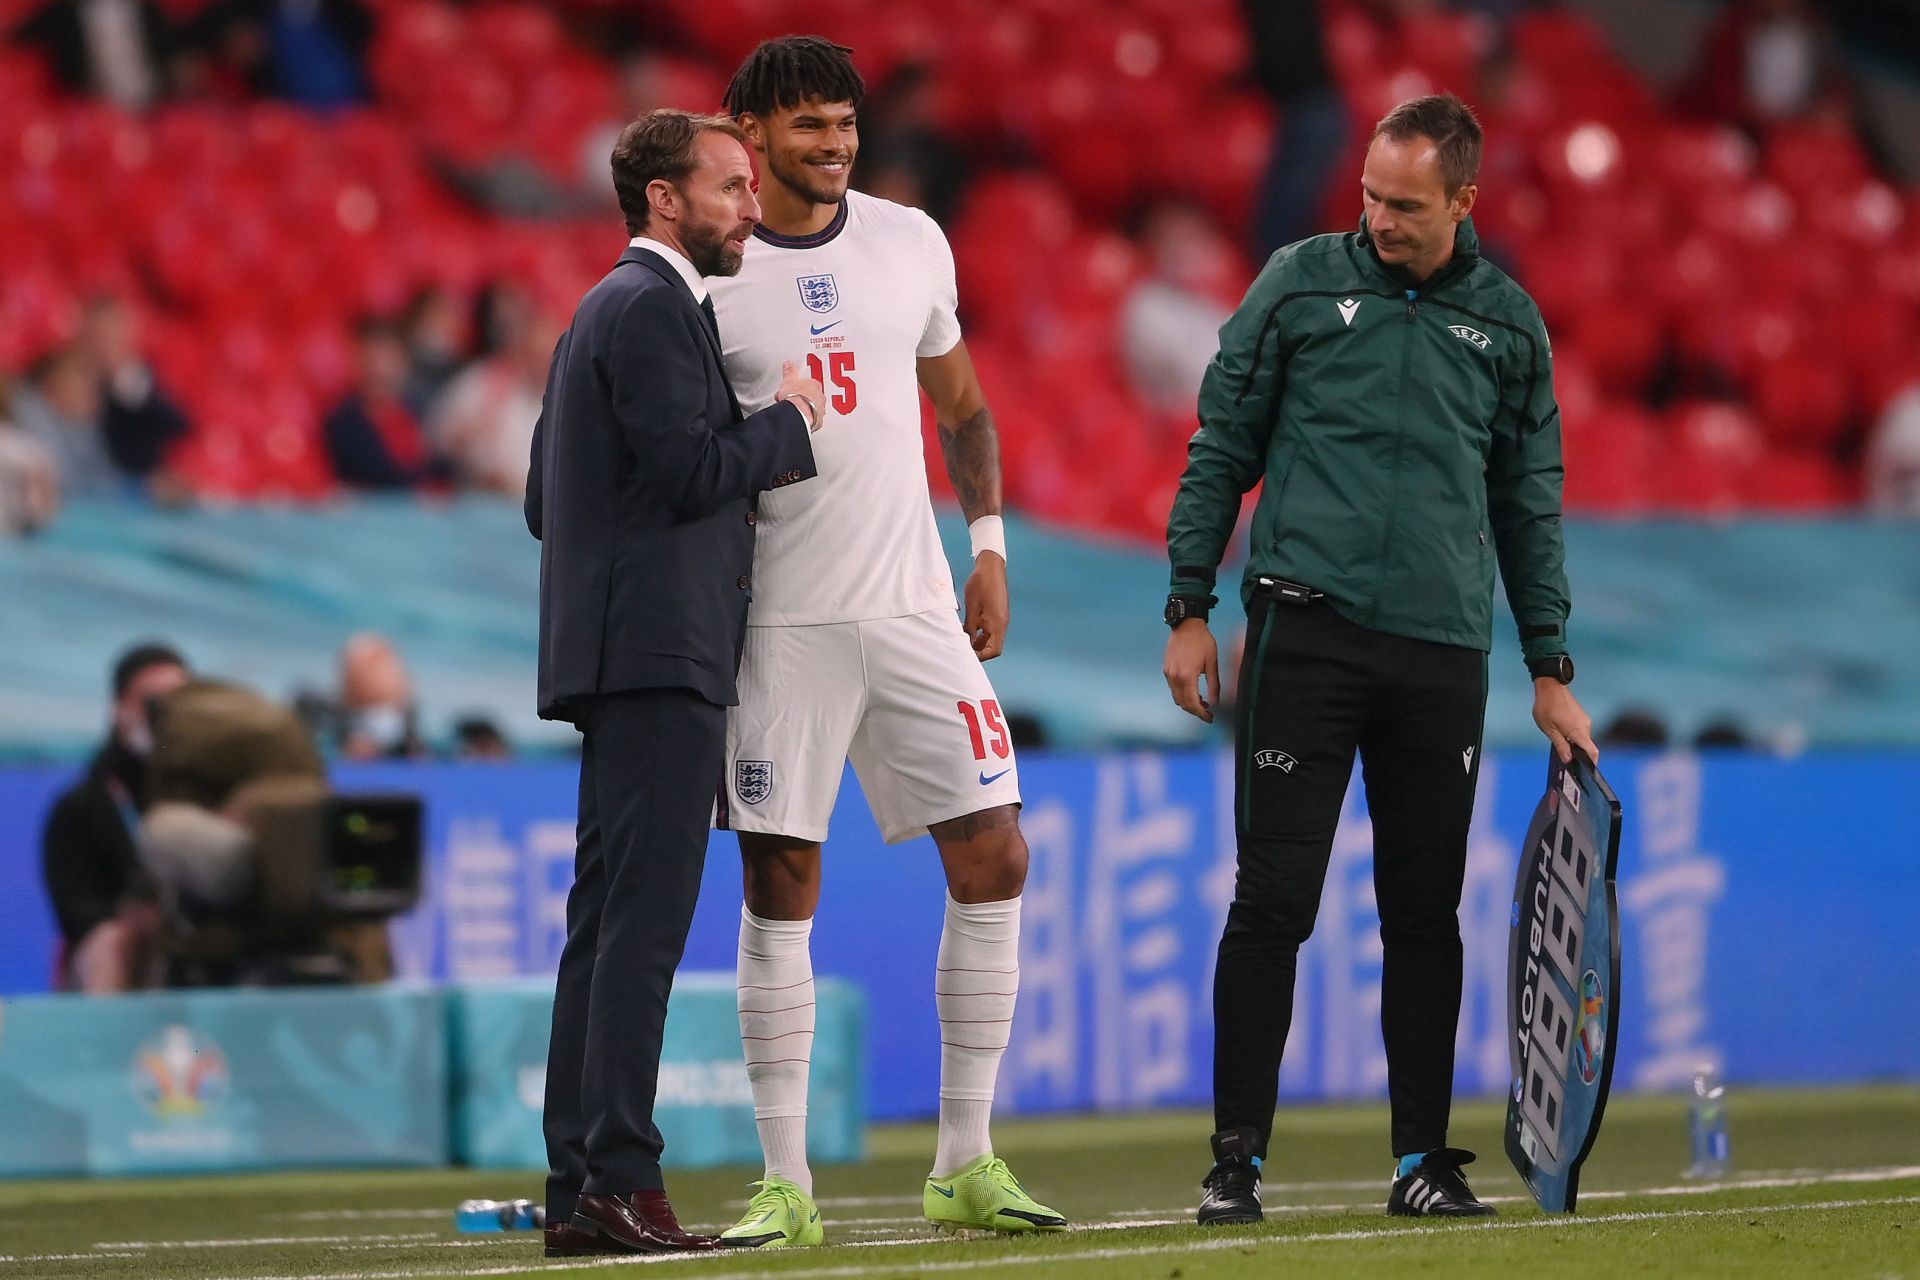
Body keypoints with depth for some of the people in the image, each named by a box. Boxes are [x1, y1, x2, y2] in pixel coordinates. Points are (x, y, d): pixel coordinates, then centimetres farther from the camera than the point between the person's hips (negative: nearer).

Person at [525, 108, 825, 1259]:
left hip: (614, 654, 11)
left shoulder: (607, 309, 23)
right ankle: (620, 1183, -17)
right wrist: (789, 423, -3)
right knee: (644, 922, -13)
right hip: (660, 651, -11)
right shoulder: (655, 308, -9)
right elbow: (690, 467, -19)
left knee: (609, 926, 9)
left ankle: (578, 1189, 9)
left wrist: (746, 470, 22)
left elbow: (544, 502, 25)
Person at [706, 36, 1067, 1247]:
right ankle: (787, 1182, 3)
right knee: (780, 884, -2)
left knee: (994, 859, -3)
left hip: (913, 605, 4)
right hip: (782, 620, -4)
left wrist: (990, 545, 9)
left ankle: (967, 1165, 5)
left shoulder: (911, 242, 7)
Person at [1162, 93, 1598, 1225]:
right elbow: (1222, 448, 8)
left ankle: (1422, 1157, 11)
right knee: (1275, 899, -6)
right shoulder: (1302, 284, 4)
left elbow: (1530, 501, 15)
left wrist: (1552, 672, 12)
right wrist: (1190, 608, 2)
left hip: (1444, 653, 2)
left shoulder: (1509, 323, 10)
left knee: (1427, 912, 4)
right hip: (1307, 628, -2)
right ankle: (1237, 1158, -1)